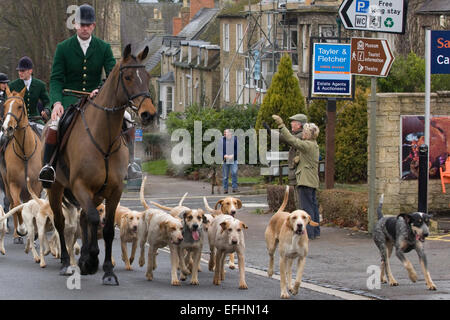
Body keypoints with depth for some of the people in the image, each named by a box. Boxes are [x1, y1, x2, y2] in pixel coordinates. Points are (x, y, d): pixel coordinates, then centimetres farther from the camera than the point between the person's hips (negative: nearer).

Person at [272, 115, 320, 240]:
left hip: (306, 181, -10)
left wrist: (281, 125, -22)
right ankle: (315, 231, 18)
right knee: (313, 206, 13)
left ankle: (308, 232, -8)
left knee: (307, 207, -7)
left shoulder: (308, 145, -15)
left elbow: (292, 140, -22)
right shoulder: (314, 145, 16)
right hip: (312, 181, 10)